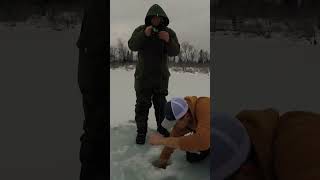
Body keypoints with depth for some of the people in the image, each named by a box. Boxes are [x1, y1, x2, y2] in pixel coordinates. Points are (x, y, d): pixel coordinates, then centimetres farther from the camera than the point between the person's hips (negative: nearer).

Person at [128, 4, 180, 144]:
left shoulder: (169, 32, -1)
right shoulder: (140, 30, -3)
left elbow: (175, 52, -11)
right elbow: (132, 46, -16)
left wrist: (168, 40, -32)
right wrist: (144, 35, -31)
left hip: (161, 75, 2)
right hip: (143, 75, -1)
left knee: (161, 103, 14)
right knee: (142, 104, 1)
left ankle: (161, 126, 32)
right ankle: (141, 131, 13)